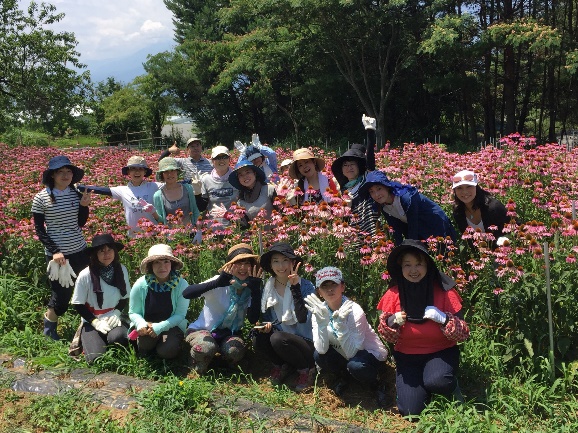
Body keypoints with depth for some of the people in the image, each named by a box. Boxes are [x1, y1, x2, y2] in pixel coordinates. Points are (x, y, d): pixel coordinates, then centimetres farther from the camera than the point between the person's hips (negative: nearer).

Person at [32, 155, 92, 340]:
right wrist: (54, 251, -14)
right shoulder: (41, 198, -9)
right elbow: (38, 229, -6)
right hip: (56, 253, -4)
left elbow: (81, 224, 6)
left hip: (80, 250, 4)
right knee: (61, 294, 4)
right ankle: (49, 330, 30)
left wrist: (84, 205, -10)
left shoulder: (77, 194, 0)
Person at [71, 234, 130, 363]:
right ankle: (86, 339, 12)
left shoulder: (121, 270, -4)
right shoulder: (85, 275, -14)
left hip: (114, 319, 1)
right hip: (92, 322, -1)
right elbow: (78, 304, -5)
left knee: (117, 337, -34)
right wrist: (96, 322, -14)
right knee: (97, 358, -22)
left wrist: (116, 314, -10)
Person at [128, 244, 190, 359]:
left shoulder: (181, 285, -15)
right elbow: (133, 312, -4)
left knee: (167, 352, -27)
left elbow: (180, 314, -13)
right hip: (146, 324, 1)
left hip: (171, 325, -1)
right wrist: (141, 324, -28)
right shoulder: (140, 285, -13)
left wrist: (159, 327, -28)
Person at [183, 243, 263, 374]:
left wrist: (255, 290, -28)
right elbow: (186, 293, -33)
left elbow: (253, 319, -19)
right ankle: (199, 371, 1)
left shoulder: (250, 289, -7)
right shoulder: (221, 285, -19)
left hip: (230, 333, 2)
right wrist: (218, 283, -45)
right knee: (207, 348, -35)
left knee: (235, 350, -30)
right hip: (203, 329, -2)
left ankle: (228, 370, 5)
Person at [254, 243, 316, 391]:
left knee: (277, 339, -32)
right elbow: (266, 316, 11)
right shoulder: (268, 287, 0)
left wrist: (295, 286, -33)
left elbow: (302, 318, -28)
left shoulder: (305, 286, -14)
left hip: (306, 343, -4)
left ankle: (306, 369, -5)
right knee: (258, 338, -24)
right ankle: (282, 365, 5)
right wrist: (267, 325, -12)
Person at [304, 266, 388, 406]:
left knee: (355, 365, -36)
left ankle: (375, 384, 0)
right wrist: (321, 321, -37)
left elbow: (351, 353, -30)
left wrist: (341, 324, -41)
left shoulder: (354, 311, -27)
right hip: (342, 355, 4)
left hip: (370, 354, -4)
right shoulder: (319, 311, -15)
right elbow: (322, 350, -24)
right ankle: (344, 377, 7)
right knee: (318, 356, -24)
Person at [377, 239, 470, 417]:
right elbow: (387, 336, -1)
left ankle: (453, 388, 3)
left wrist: (444, 319, -30)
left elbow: (463, 334, -11)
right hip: (407, 357, 2)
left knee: (434, 381, -33)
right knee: (410, 410, -13)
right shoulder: (394, 295, -10)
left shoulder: (444, 292, -14)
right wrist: (391, 323, -23)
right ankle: (420, 386, 20)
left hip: (441, 352, -1)